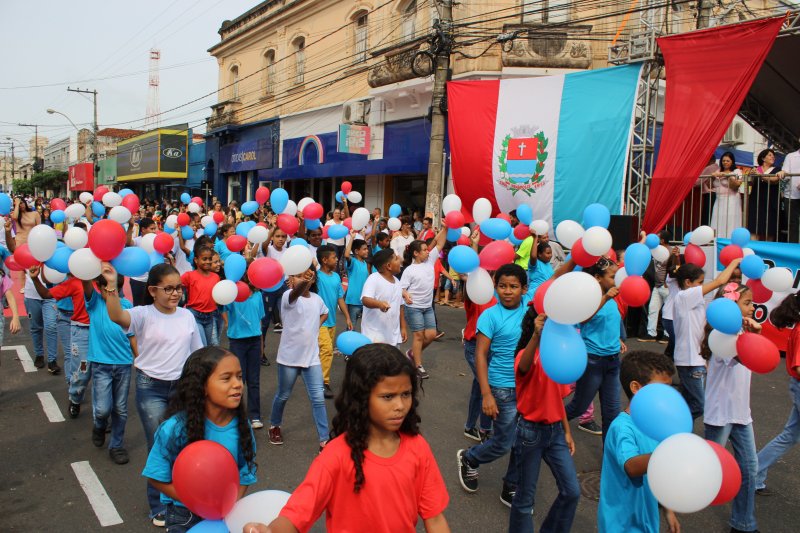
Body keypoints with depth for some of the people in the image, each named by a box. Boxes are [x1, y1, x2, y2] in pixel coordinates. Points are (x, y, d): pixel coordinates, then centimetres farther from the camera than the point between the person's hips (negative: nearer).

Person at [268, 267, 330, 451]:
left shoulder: (317, 299, 2)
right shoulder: (288, 296, -15)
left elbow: (324, 313, 26)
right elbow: (295, 293, -42)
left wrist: (315, 329, 7)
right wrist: (302, 282, -64)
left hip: (312, 357, 3)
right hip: (289, 357, -3)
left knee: (318, 398, -4)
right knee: (283, 395, 15)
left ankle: (324, 440, 3)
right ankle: (274, 426, 42)